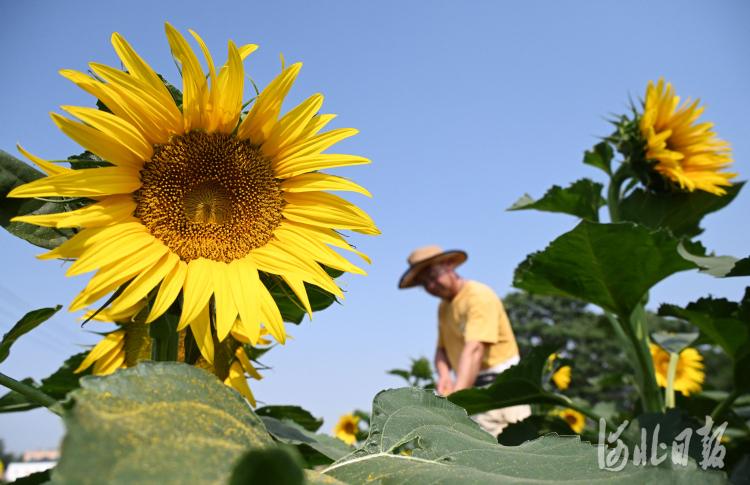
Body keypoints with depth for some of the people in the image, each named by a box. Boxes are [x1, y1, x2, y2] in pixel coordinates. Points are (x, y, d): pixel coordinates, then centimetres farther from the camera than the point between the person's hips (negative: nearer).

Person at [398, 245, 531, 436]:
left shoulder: (479, 296, -15)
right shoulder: (444, 307, 14)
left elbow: (474, 349, -27)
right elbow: (442, 349, 14)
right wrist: (443, 375, -11)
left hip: (499, 384, -7)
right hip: (471, 388, 8)